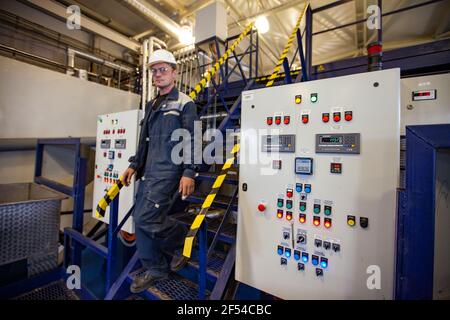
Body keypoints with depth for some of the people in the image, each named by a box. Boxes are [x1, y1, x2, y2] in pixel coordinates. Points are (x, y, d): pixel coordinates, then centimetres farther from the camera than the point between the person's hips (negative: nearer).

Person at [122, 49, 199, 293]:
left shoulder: (184, 103, -2)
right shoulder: (151, 105, 20)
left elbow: (192, 141, -11)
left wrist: (189, 173, -20)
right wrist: (134, 165, 17)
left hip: (168, 170, -8)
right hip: (149, 171, 8)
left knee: (146, 218, -12)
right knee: (140, 219, 9)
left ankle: (184, 241, 14)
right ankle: (155, 269, 26)